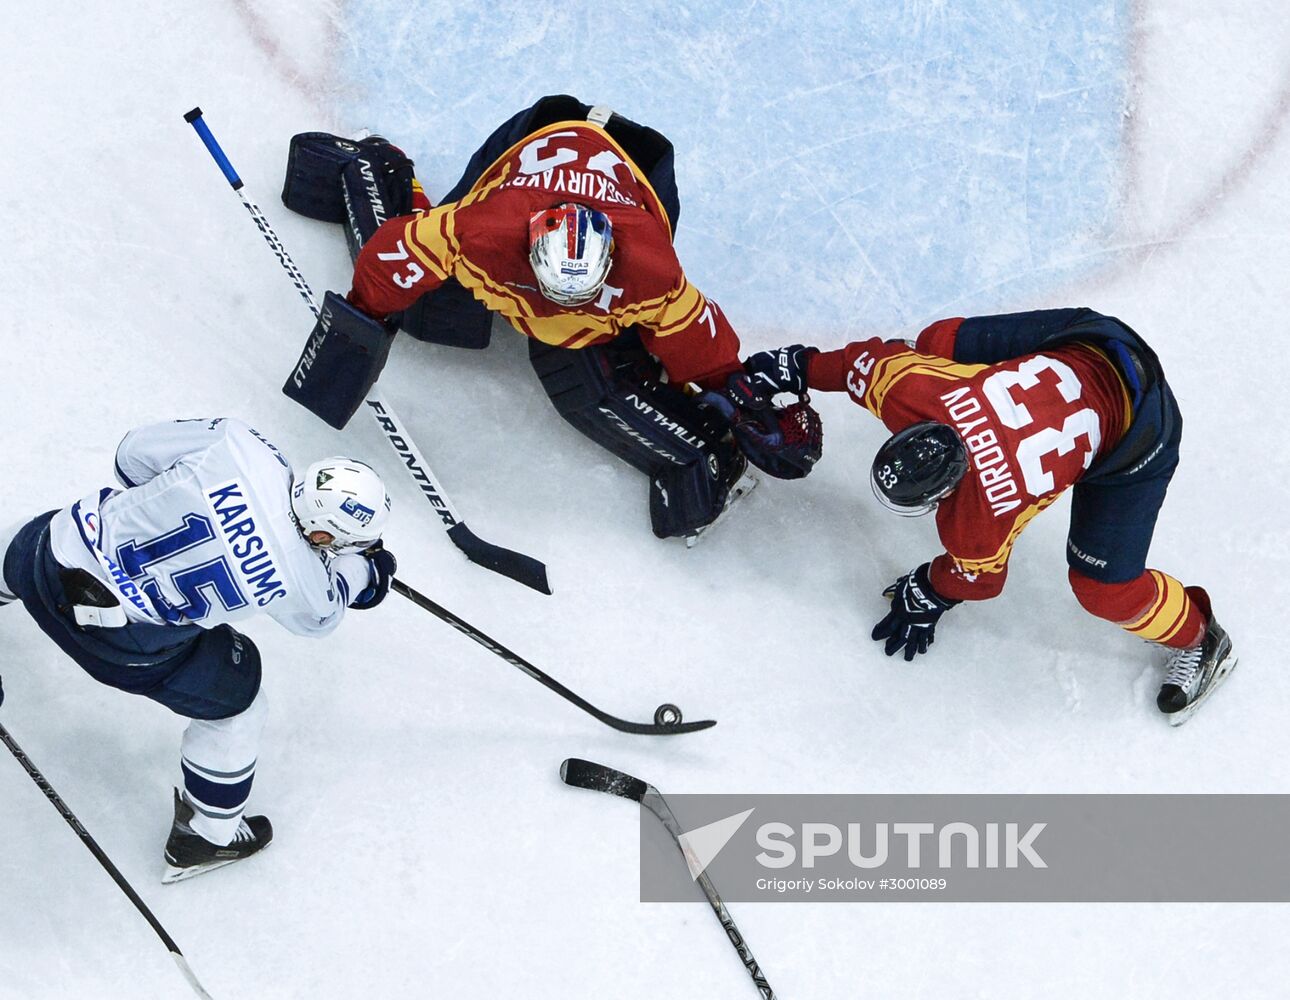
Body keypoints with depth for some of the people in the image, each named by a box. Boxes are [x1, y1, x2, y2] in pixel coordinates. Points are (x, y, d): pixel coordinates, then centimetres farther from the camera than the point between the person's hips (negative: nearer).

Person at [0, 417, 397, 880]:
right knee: (234, 702, 18)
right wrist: (363, 567, 19)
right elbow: (317, 614, 4)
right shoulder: (293, 577, -21)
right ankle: (207, 838, 35)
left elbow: (136, 452, -3)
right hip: (119, 634, -4)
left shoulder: (234, 443, -17)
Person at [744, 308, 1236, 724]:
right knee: (938, 341, 14)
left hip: (1136, 436, -6)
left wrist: (925, 598, 9)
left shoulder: (980, 519, -30)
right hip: (1081, 345, 6)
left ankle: (1196, 639, 23)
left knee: (1104, 586, -6)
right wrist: (802, 366, 11)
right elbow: (874, 358, -2)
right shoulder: (907, 389, -24)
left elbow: (977, 575, -9)